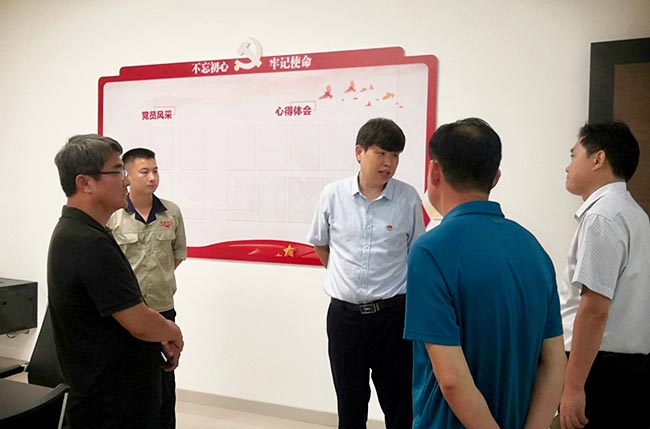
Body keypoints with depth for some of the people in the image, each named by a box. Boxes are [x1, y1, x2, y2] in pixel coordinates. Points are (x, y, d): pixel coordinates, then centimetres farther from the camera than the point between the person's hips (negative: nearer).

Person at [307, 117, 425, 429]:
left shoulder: (408, 198, -6)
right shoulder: (333, 195, -3)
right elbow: (320, 244, 13)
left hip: (393, 313, -1)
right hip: (344, 313, 1)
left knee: (399, 403, 9)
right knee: (350, 403, 15)